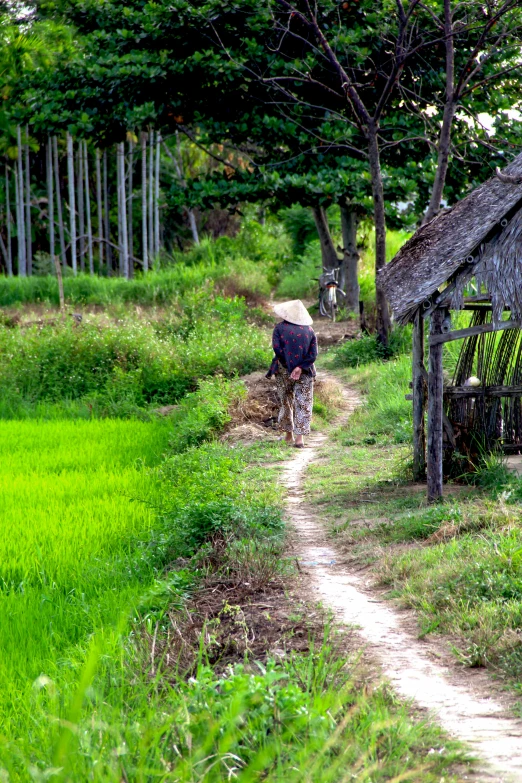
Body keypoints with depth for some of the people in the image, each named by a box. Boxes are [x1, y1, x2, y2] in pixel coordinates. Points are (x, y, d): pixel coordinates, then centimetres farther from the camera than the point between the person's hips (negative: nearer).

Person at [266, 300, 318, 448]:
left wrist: (289, 367, -8)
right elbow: (313, 354, -8)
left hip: (284, 371, -1)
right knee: (303, 404, 2)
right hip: (304, 373, 1)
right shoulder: (309, 330, 1)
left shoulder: (280, 328, -5)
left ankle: (288, 434, 26)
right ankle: (300, 437, -6)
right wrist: (300, 367, -13)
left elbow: (277, 348, -15)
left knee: (285, 402, 17)